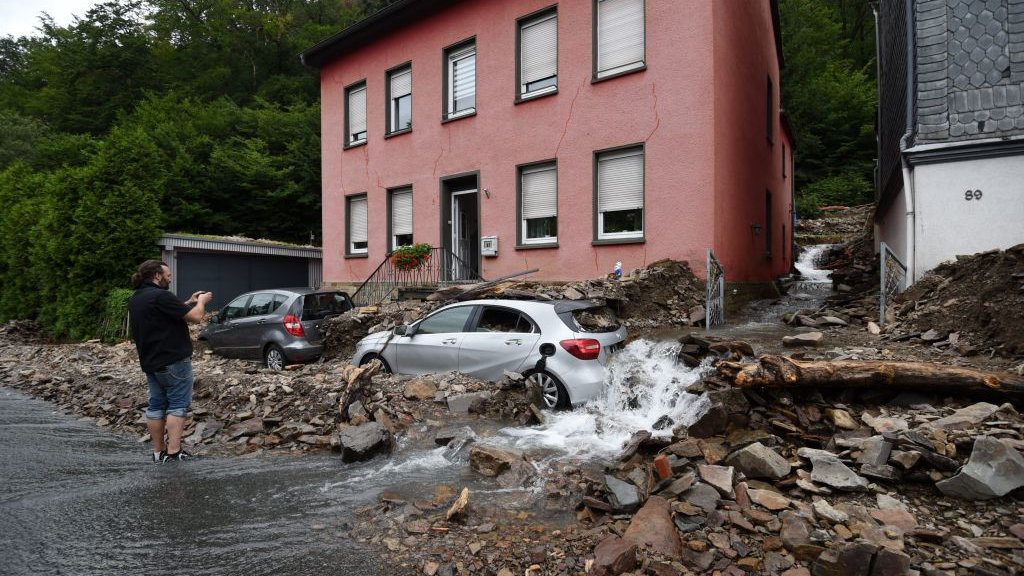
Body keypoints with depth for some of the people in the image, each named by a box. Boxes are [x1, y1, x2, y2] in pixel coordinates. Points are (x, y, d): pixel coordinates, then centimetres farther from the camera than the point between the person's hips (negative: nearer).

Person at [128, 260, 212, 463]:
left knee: (156, 405, 12)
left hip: (150, 362, 9)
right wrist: (201, 301, 1)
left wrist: (189, 302, 16)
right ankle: (174, 451, -6)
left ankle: (159, 451, 17)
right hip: (173, 361, -9)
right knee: (178, 404, -3)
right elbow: (195, 316, -18)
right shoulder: (161, 296, -18)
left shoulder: (135, 299, 11)